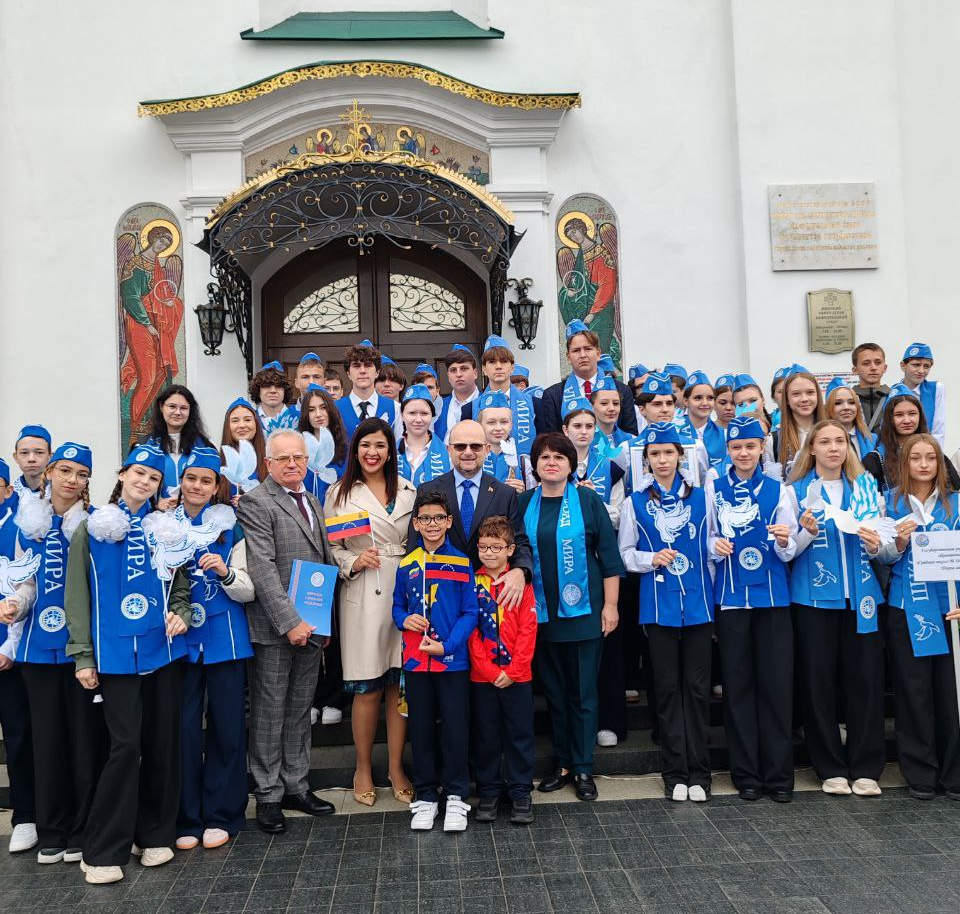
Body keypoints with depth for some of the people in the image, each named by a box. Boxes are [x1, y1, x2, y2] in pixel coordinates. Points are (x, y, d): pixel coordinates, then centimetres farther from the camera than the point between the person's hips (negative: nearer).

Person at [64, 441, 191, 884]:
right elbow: (77, 596, 1)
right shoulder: (92, 530, 2)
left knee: (162, 742, 7)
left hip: (163, 649, 3)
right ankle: (103, 850, 7)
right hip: (115, 652, -3)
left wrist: (181, 615, -4)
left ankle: (154, 834, 22)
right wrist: (83, 655, -3)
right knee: (126, 745, -7)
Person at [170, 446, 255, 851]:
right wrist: (170, 615, -9)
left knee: (226, 726, 4)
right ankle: (186, 817, 18)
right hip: (180, 640, 1)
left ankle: (221, 815, 18)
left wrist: (226, 572, -21)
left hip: (225, 639, 0)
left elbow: (248, 591, 0)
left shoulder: (230, 528, 1)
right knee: (184, 727, 2)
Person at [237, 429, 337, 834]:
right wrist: (290, 622, -21)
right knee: (269, 713, 3)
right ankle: (268, 795, 14)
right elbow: (262, 568, -17)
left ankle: (296, 786, 25)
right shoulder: (255, 503, -9)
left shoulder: (313, 502, 15)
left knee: (300, 711, 14)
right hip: (274, 629, -7)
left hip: (310, 628, 7)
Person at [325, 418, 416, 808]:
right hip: (362, 596, -2)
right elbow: (329, 547, 5)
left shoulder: (408, 492, 10)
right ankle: (363, 768, 20)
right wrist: (354, 562, -12)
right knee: (367, 688, 2)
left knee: (399, 684, 6)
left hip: (403, 593, 2)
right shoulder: (340, 493, 5)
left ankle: (396, 767, 19)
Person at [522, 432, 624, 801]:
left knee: (584, 691, 4)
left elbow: (609, 556, -1)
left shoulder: (588, 501, -1)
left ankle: (583, 769, 15)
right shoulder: (524, 504, 5)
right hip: (541, 614, 2)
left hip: (583, 612, -2)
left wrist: (610, 605, -5)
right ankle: (561, 764, 22)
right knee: (554, 691, 10)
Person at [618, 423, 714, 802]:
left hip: (697, 602, 0)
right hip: (658, 605, 0)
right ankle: (675, 773, 14)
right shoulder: (635, 502, 5)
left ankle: (698, 772, 13)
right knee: (668, 689, 5)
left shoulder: (700, 497, 6)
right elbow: (625, 553, 7)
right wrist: (651, 559, -11)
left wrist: (710, 591, 3)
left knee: (697, 687, 3)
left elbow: (711, 546, 10)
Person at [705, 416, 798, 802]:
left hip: (772, 597, 0)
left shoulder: (779, 490, 5)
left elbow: (788, 552, 2)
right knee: (737, 684, 5)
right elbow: (706, 539, 9)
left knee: (776, 684, 0)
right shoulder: (714, 489, 6)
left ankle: (779, 774, 11)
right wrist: (715, 546, -12)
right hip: (730, 597, 0)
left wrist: (784, 541, -19)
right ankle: (746, 773, 15)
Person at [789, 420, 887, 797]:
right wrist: (807, 532, -19)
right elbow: (789, 550, 0)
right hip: (815, 597, -2)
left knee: (865, 678, 1)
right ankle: (831, 767, 14)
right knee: (819, 680, 1)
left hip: (860, 596, 2)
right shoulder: (797, 490, 3)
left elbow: (880, 537, 12)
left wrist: (875, 545, -10)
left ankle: (866, 767, 14)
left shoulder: (865, 485, 9)